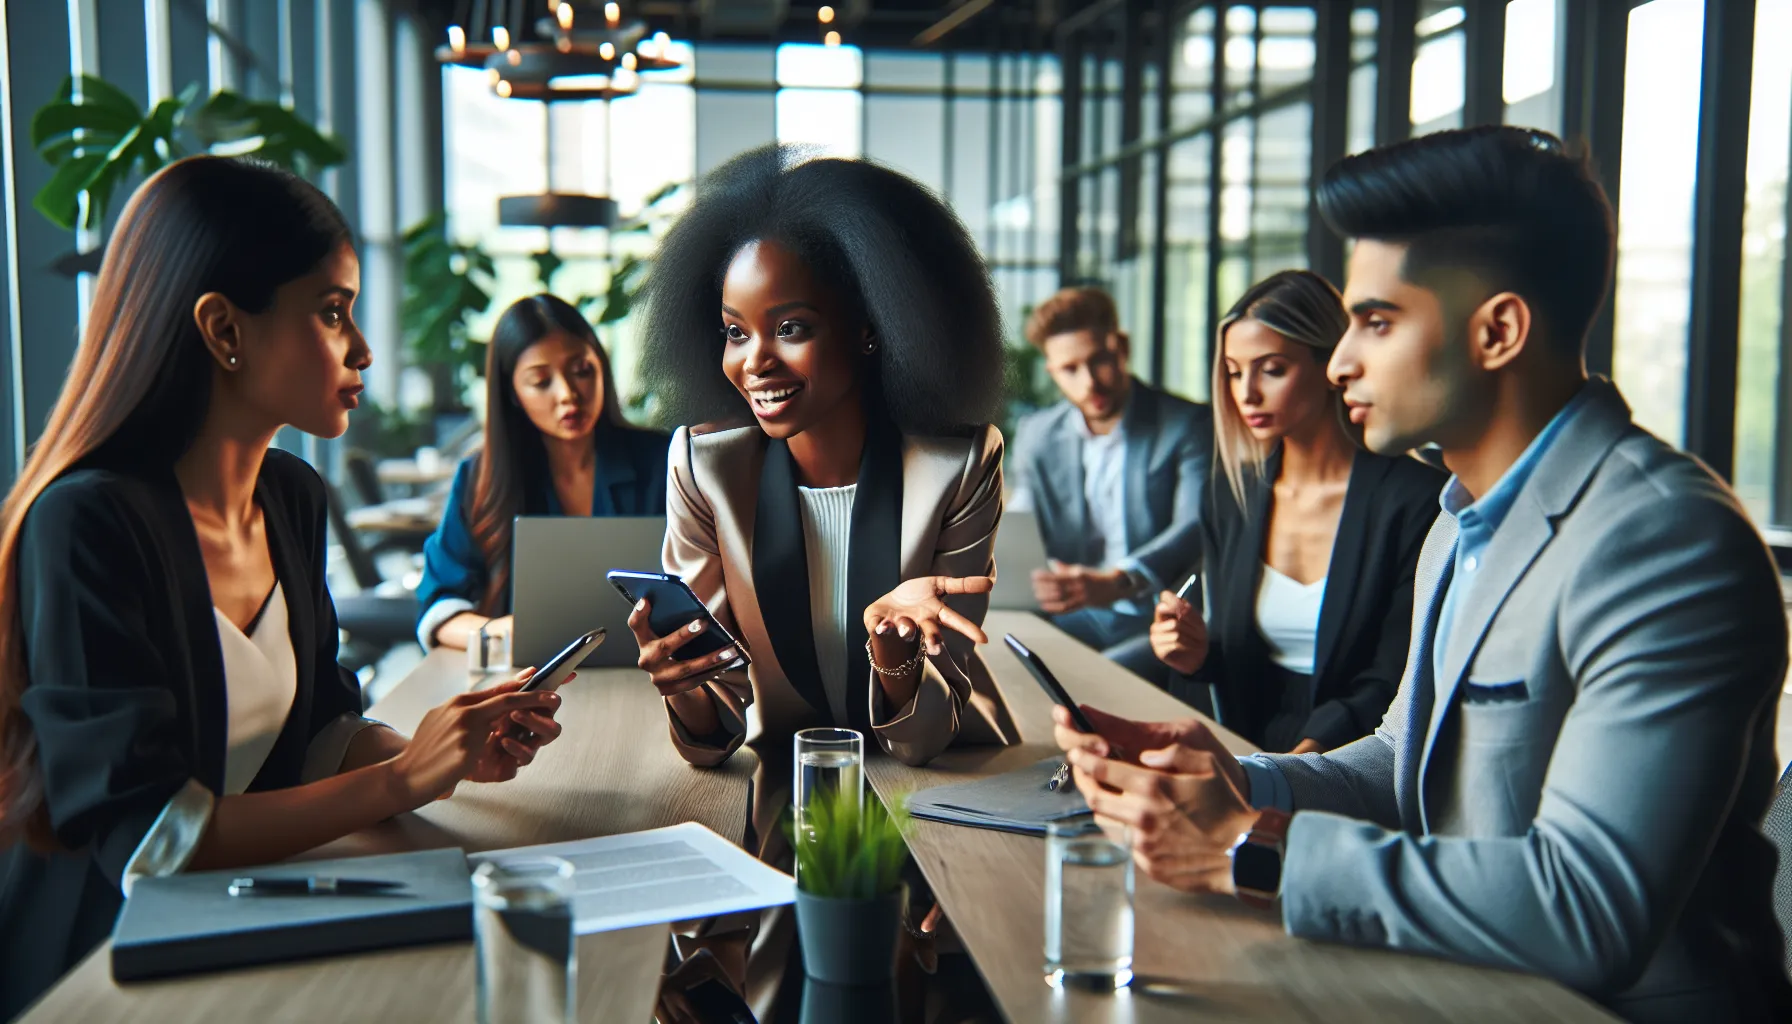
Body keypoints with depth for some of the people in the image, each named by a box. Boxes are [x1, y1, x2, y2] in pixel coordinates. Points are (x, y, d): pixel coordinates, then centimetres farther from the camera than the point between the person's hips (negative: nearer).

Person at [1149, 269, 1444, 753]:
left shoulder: (1415, 499, -8)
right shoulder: (1231, 494, 8)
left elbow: (1394, 685, -9)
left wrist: (1311, 751, -25)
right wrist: (1200, 656, -5)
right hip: (1248, 758, 4)